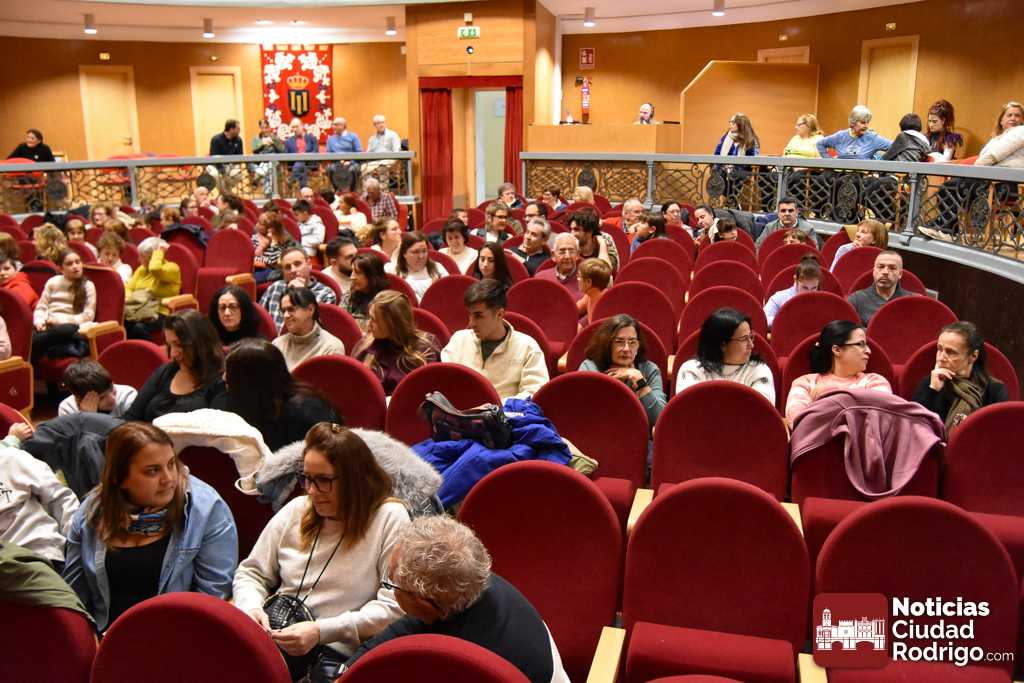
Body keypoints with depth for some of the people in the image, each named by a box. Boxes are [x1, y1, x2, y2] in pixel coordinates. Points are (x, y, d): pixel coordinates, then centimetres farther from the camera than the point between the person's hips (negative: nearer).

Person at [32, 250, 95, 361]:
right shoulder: (53, 282, 16)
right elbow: (41, 307, 15)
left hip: (72, 327, -3)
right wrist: (39, 322, -7)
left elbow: (88, 316, 0)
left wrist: (61, 320, -10)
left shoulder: (88, 286, 8)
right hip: (48, 326, 3)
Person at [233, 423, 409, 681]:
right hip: (271, 638, 5)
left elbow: (393, 606, -10)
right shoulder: (294, 511, 11)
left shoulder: (390, 519, -5)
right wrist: (251, 606, -5)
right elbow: (251, 572, 18)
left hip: (337, 654, -5)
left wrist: (321, 631, -19)